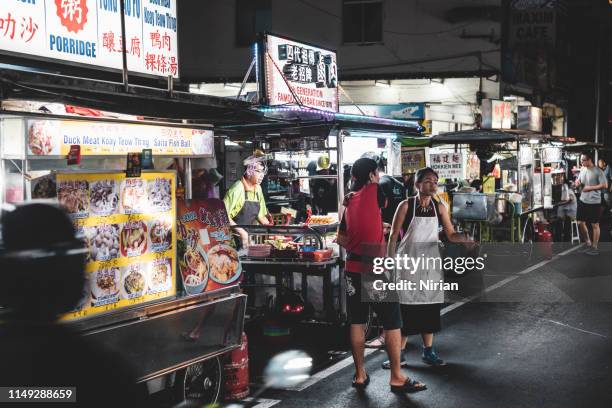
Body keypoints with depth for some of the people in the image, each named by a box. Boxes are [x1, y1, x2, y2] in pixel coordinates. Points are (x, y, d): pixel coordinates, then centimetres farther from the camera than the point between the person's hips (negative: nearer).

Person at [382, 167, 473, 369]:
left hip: (430, 261, 4)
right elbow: (393, 235, -6)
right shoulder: (406, 205, -8)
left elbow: (451, 235, 0)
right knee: (406, 307, -4)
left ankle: (428, 351, 18)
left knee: (430, 306, 7)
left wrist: (464, 238, -21)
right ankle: (399, 354, 5)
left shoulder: (439, 208, 3)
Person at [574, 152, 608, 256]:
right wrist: (577, 183, -5)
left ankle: (594, 247, 14)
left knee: (594, 224, 4)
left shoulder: (598, 171, -14)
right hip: (582, 200, 7)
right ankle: (588, 243, 27)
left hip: (594, 202, -7)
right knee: (580, 223, 8)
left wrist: (590, 188, -18)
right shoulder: (582, 169, 6)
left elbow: (605, 185, -16)